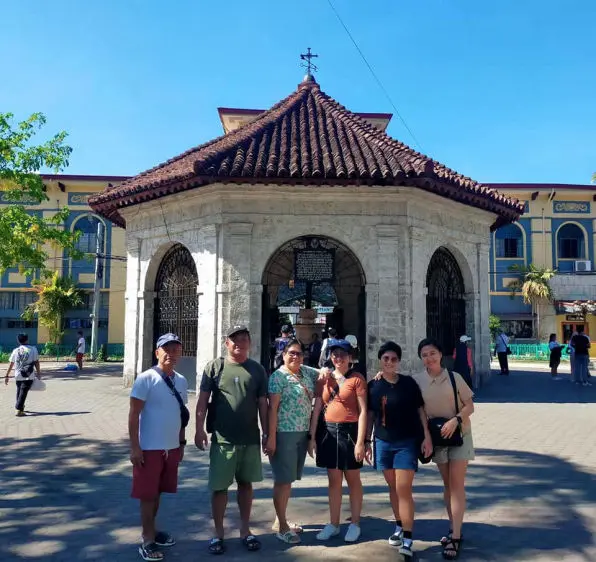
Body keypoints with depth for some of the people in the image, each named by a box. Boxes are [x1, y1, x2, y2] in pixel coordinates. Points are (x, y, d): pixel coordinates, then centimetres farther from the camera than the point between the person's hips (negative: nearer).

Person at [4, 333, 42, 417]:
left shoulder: (15, 351, 4)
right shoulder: (33, 349, -2)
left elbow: (10, 364, 5)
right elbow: (36, 362, -2)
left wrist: (7, 376, 12)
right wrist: (38, 373, 5)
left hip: (18, 376, 3)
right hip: (29, 376, -3)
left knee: (19, 391, 20)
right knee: (23, 392, -1)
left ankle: (21, 407, 34)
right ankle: (19, 410, -6)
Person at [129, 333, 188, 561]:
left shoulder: (181, 381, 5)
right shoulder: (146, 379, -13)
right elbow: (133, 414, -13)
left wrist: (181, 443, 15)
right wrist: (134, 447, -15)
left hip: (172, 448, 6)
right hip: (149, 448, -6)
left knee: (158, 492, 18)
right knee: (147, 494, 3)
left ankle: (152, 531, 34)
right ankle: (147, 540, 16)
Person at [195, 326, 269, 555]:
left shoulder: (257, 370, 4)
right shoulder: (214, 367, -2)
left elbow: (263, 404, 6)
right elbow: (203, 400, -2)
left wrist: (266, 434, 4)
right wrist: (199, 429, -9)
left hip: (250, 438, 2)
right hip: (222, 438, -2)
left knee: (246, 484, 14)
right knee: (219, 487, 5)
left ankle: (245, 530, 28)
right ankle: (218, 534, 21)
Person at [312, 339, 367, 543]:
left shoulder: (356, 378, -7)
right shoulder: (324, 378, 7)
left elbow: (363, 411, -9)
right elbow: (317, 408, 7)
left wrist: (360, 442, -14)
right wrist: (311, 436, 2)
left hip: (349, 431, -4)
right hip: (328, 432, 4)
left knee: (352, 479, 9)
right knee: (334, 480, 13)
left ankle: (355, 524, 22)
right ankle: (333, 524, 24)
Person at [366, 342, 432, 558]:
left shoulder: (409, 383, -6)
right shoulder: (373, 385, 0)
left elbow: (420, 410, -3)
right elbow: (370, 415, 6)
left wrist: (427, 437, -8)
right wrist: (366, 441, 6)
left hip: (407, 442, -3)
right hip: (383, 443, 3)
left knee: (404, 489, -6)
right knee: (393, 488, 15)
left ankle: (407, 540, -1)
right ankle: (399, 527, 32)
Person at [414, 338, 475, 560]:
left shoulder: (454, 377, -11)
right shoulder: (417, 381, -7)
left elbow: (470, 406, -8)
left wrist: (455, 420, -21)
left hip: (459, 434, -2)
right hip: (437, 436, 2)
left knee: (456, 484, -4)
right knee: (447, 483, 13)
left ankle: (455, 537, 0)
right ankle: (454, 529, 26)